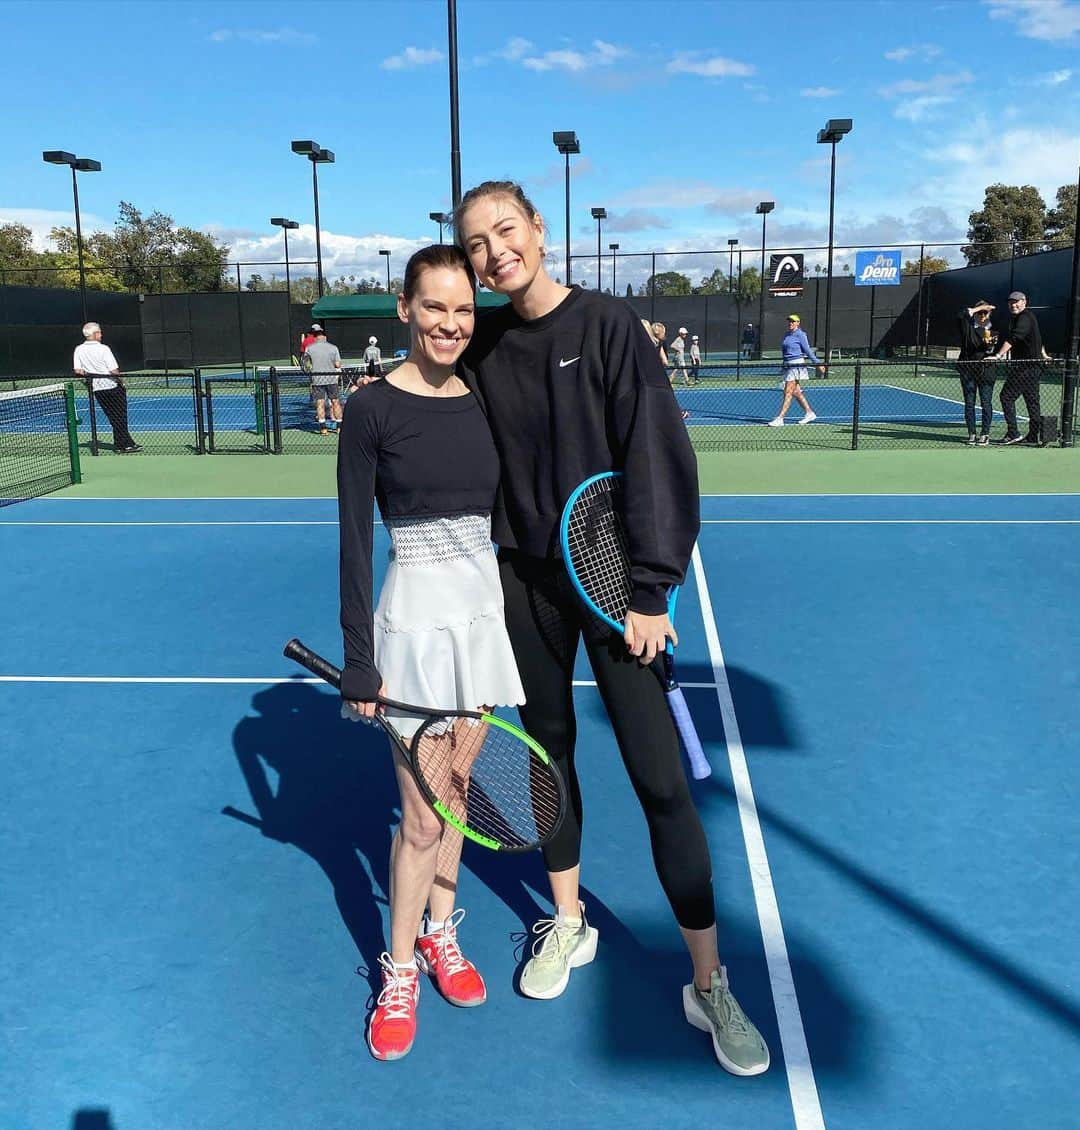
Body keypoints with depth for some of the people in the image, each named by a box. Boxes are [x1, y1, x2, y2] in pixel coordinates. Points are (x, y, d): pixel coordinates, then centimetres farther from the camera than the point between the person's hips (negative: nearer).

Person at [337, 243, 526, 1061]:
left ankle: (440, 931, 37)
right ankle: (399, 968, 24)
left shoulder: (487, 403, 5)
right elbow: (355, 543, -9)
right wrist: (359, 660, -11)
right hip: (416, 614, -5)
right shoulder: (373, 409, -9)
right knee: (422, 815, 2)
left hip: (485, 607, 5)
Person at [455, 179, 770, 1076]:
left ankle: (709, 983, 12)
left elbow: (659, 460, -12)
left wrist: (651, 591, -15)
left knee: (661, 781, -3)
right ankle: (568, 924, 36)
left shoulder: (608, 326, -10)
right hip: (525, 579, 4)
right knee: (547, 747, 15)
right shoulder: (482, 348, 3)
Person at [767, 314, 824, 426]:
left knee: (788, 393, -9)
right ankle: (809, 413, 24)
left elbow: (808, 351, -6)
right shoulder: (786, 335, 14)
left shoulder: (800, 335, -8)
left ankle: (780, 419, -10)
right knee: (796, 392, 12)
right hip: (787, 365, 8)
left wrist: (818, 363, -5)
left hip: (796, 365, -8)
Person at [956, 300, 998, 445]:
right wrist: (979, 307, -14)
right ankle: (971, 434, 11)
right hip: (967, 369, 1)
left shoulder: (993, 329, 5)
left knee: (986, 403, -1)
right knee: (969, 403, 4)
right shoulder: (967, 326, 4)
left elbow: (993, 351, -1)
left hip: (985, 370, 0)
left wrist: (989, 344, -22)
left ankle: (985, 434, 7)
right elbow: (960, 315, -16)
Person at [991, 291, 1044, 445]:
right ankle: (1034, 437, 15)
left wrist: (998, 355, -36)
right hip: (1032, 366, 11)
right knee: (1032, 401, 11)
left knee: (1007, 396, -10)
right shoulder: (1029, 317, 20)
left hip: (1024, 367, -11)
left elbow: (1012, 338, -28)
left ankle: (1013, 433, -11)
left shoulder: (1024, 318, -13)